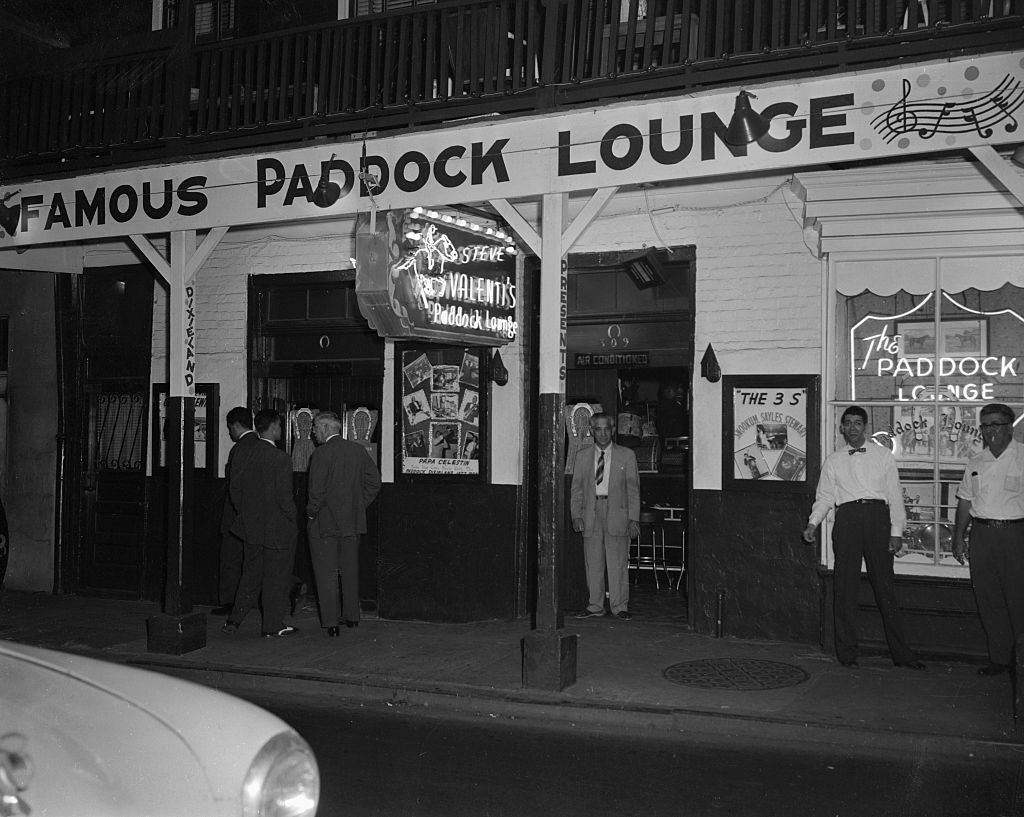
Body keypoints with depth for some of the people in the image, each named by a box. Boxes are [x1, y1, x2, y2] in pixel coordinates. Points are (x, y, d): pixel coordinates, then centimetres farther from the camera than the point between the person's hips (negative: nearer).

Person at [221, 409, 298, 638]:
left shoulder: (241, 454, 0)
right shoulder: (280, 458, -18)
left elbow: (234, 490, 5)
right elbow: (284, 497, -19)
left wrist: (245, 514, 16)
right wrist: (292, 518, -3)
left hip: (250, 527, 6)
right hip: (277, 529, -6)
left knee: (251, 575, 19)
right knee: (276, 578, 7)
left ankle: (234, 620, 20)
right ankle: (273, 626, 14)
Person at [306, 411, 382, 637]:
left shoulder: (321, 454, -15)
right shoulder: (358, 450, 2)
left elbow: (317, 491, -18)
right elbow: (374, 481, 3)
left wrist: (311, 513, -3)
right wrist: (359, 506, 10)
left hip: (324, 524, -6)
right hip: (353, 523, 6)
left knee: (326, 574, 3)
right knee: (350, 570, 18)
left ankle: (331, 622, 3)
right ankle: (352, 615, 26)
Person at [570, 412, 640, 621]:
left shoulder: (626, 455, 5)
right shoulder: (582, 456, 11)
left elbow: (633, 488, 4)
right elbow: (577, 488, 11)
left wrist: (633, 518, -3)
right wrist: (576, 515, 0)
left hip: (617, 513, -2)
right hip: (590, 513, 2)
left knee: (618, 562, -2)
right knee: (593, 563, 5)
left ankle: (620, 606, 7)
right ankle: (595, 605, 16)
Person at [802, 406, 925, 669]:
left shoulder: (883, 456, 12)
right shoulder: (833, 460, 14)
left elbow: (895, 495, 9)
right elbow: (824, 497, 11)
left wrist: (896, 531, 0)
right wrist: (812, 523, -5)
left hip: (877, 516, 0)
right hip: (847, 517, 1)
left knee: (885, 585, -1)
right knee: (845, 586, -1)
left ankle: (901, 653, 6)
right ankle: (847, 652, 7)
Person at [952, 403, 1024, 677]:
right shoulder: (976, 462, 12)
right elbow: (965, 500, 16)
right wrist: (959, 537, 13)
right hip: (982, 533, 5)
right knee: (988, 599, 7)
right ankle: (1000, 657, 17)